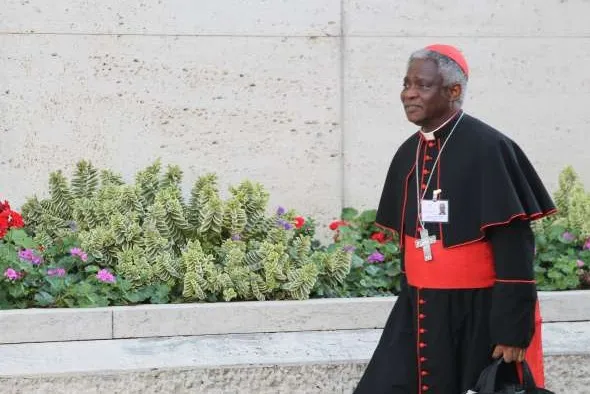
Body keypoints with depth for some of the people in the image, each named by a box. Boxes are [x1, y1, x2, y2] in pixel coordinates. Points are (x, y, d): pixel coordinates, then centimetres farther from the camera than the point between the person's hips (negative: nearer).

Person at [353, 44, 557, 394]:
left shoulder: (487, 148, -15)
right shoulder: (409, 153, 7)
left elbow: (513, 245, -16)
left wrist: (512, 328, -18)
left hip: (479, 313, -6)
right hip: (420, 312, 6)